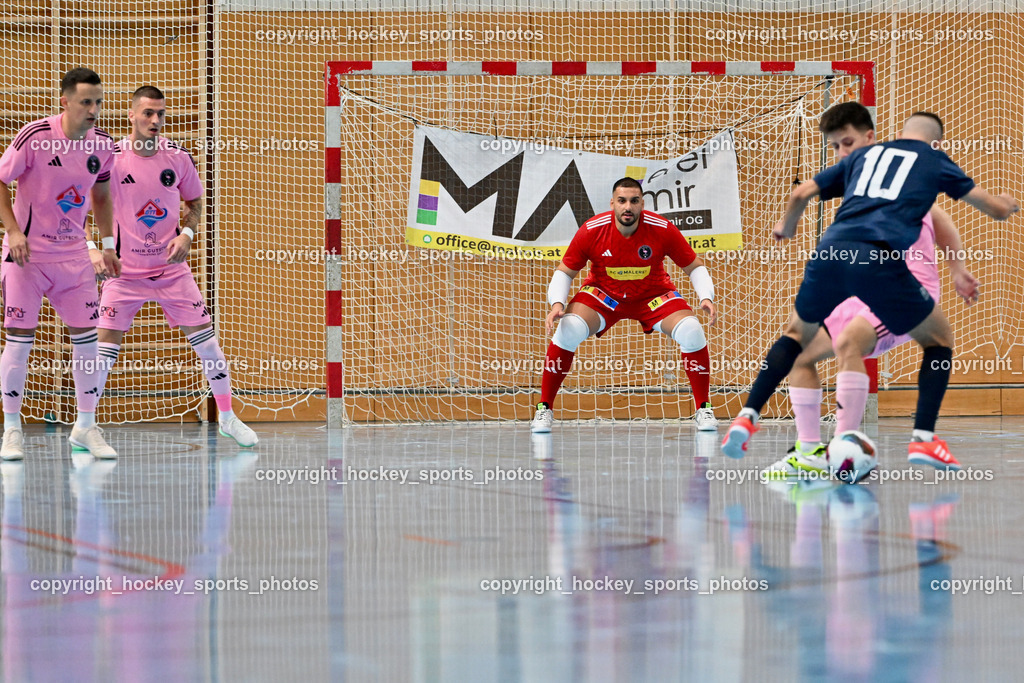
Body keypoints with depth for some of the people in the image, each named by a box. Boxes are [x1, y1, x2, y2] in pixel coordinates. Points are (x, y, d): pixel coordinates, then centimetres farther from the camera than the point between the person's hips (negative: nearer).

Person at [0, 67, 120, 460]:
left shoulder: (102, 146, -1)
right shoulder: (34, 136, -17)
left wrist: (108, 245, 12)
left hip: (74, 255, 4)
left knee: (87, 337, 1)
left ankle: (85, 427, 13)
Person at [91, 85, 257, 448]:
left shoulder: (178, 157, -4)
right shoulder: (110, 157, -12)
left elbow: (194, 202, 12)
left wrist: (186, 234, -6)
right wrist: (93, 248, -14)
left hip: (172, 267, 2)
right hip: (125, 269, -2)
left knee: (204, 336, 0)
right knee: (106, 342, -10)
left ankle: (227, 417, 15)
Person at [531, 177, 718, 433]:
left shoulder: (662, 229, -20)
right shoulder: (591, 230, -20)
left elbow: (695, 267, -8)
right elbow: (564, 272, -8)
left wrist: (706, 298, -26)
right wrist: (556, 303, -26)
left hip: (653, 294, 0)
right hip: (603, 293, 0)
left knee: (691, 331, -24)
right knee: (568, 330, -27)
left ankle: (703, 409, -4)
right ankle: (544, 409, -10)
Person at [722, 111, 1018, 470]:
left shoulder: (865, 154, 28)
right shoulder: (934, 160, 21)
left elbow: (801, 194, 27)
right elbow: (999, 210, 23)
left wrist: (786, 226, 48)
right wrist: (1006, 203, 48)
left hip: (829, 253, 3)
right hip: (879, 260, -3)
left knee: (797, 334, 30)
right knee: (939, 340, 18)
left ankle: (746, 418, 15)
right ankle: (923, 439, 2)